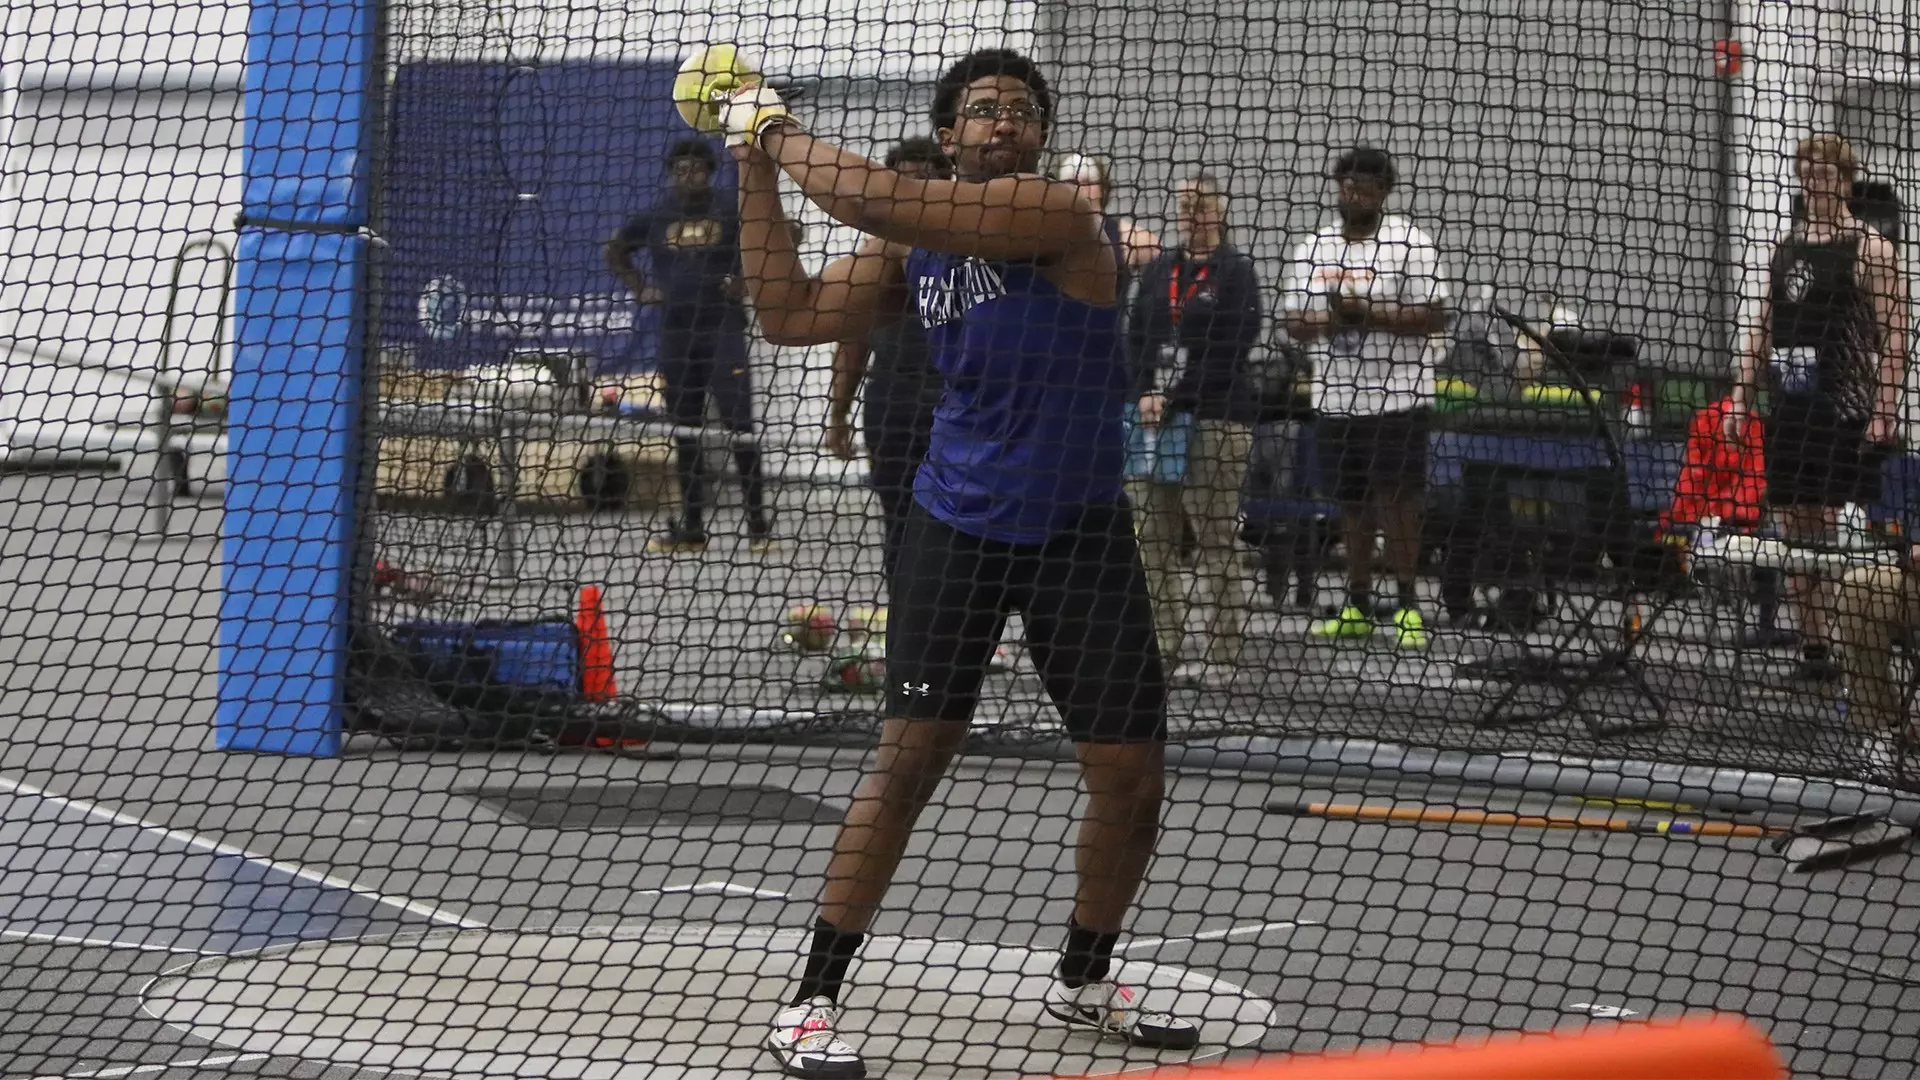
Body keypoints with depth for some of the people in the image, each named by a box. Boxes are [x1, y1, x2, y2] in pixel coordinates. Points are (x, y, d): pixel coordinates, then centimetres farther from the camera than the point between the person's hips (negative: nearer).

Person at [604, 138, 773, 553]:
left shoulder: (731, 213, -2)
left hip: (722, 328, -4)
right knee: (684, 431, 8)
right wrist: (639, 287, 8)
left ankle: (758, 523, -8)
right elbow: (615, 250, 22)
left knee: (738, 425, -11)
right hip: (674, 333, 4)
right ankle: (691, 527, 14)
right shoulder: (655, 218, 8)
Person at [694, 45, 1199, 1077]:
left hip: (1082, 533, -1)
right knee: (911, 751, -10)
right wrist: (756, 172, -1)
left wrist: (781, 131, -12)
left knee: (1132, 776, 4)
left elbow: (881, 202, -24)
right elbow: (791, 315, 3)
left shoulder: (1061, 217, -14)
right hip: (958, 524, 2)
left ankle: (1082, 980, 27)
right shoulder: (914, 244, 5)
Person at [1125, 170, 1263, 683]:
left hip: (1215, 421, -6)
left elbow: (1230, 349, -8)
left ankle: (1221, 650, -2)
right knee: (1153, 536, 5)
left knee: (1216, 541, -5)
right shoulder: (1157, 271, 16)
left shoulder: (1236, 273, 0)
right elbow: (1136, 338, 12)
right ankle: (1164, 644, 10)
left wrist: (1175, 397, -12)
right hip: (1156, 419, 6)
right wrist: (1148, 395, -5)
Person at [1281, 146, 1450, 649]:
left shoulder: (1410, 243, -5)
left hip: (1396, 397, -5)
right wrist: (1331, 318, -12)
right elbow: (1294, 323, 10)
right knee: (1351, 502, 10)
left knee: (1397, 499, -8)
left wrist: (1367, 314, -19)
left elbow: (1433, 317, -11)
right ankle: (1358, 607, 18)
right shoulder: (1312, 249, 11)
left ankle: (1407, 604, -1)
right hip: (1335, 397, 5)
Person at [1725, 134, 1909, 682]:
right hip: (1788, 412, 7)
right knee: (1795, 531, 7)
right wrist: (1742, 395, 11)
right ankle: (1813, 648, 14)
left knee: (1843, 538, -9)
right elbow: (1763, 328, 19)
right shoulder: (1784, 246, 15)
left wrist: (1885, 411, -17)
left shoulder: (1870, 250, -4)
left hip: (1845, 416, -7)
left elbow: (1895, 334, -9)